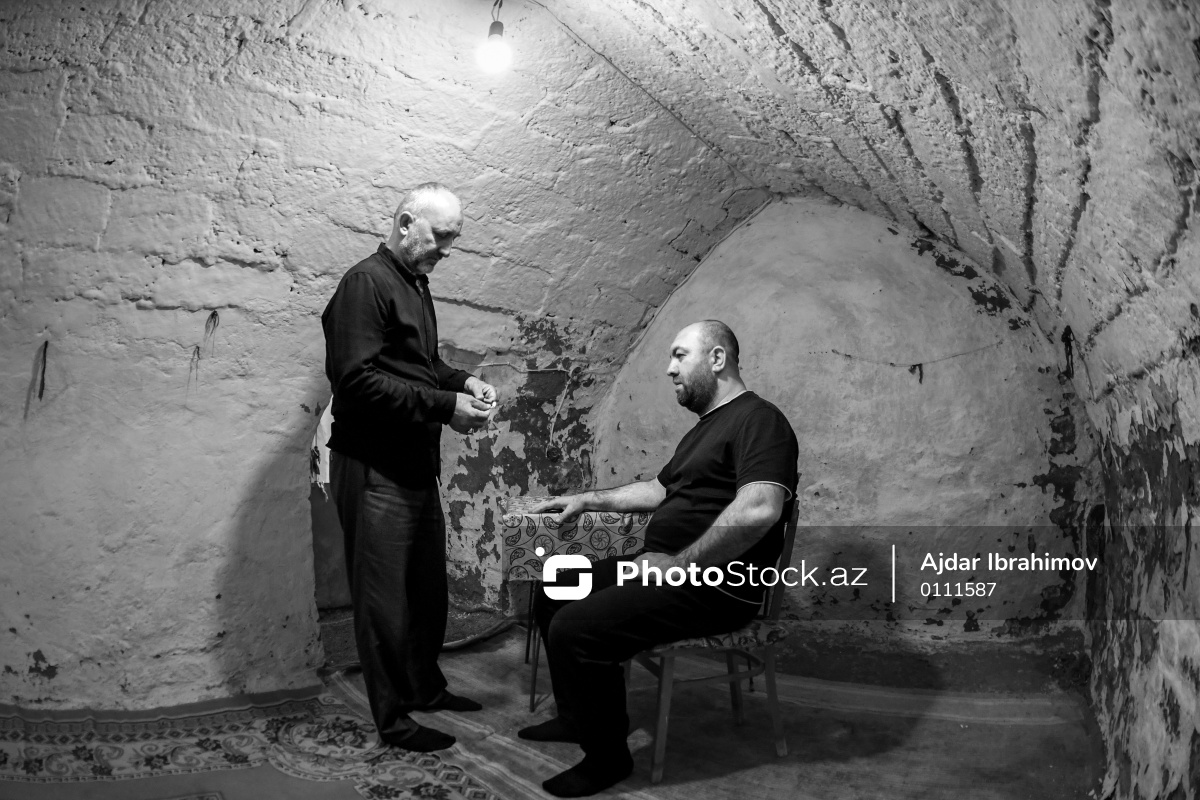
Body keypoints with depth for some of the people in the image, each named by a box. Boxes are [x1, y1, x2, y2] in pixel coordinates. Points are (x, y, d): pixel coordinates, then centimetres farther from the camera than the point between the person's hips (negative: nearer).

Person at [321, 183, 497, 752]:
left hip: (416, 464, 9)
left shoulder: (415, 284, 16)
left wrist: (462, 381, 4)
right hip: (374, 468, -9)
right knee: (384, 596, 2)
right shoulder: (366, 282, -13)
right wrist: (444, 406, -23)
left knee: (428, 585, 18)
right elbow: (356, 379, -22)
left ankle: (426, 687, 35)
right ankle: (393, 720, 14)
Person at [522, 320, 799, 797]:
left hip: (714, 589, -10)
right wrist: (587, 500, 22)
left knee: (573, 629, -21)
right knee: (553, 593, 13)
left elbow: (759, 510, -29)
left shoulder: (758, 420, -14)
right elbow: (660, 490, 30)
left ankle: (607, 757, -1)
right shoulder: (707, 426, 20)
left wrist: (680, 564, -23)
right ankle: (578, 717, 26)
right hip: (668, 567, 10)